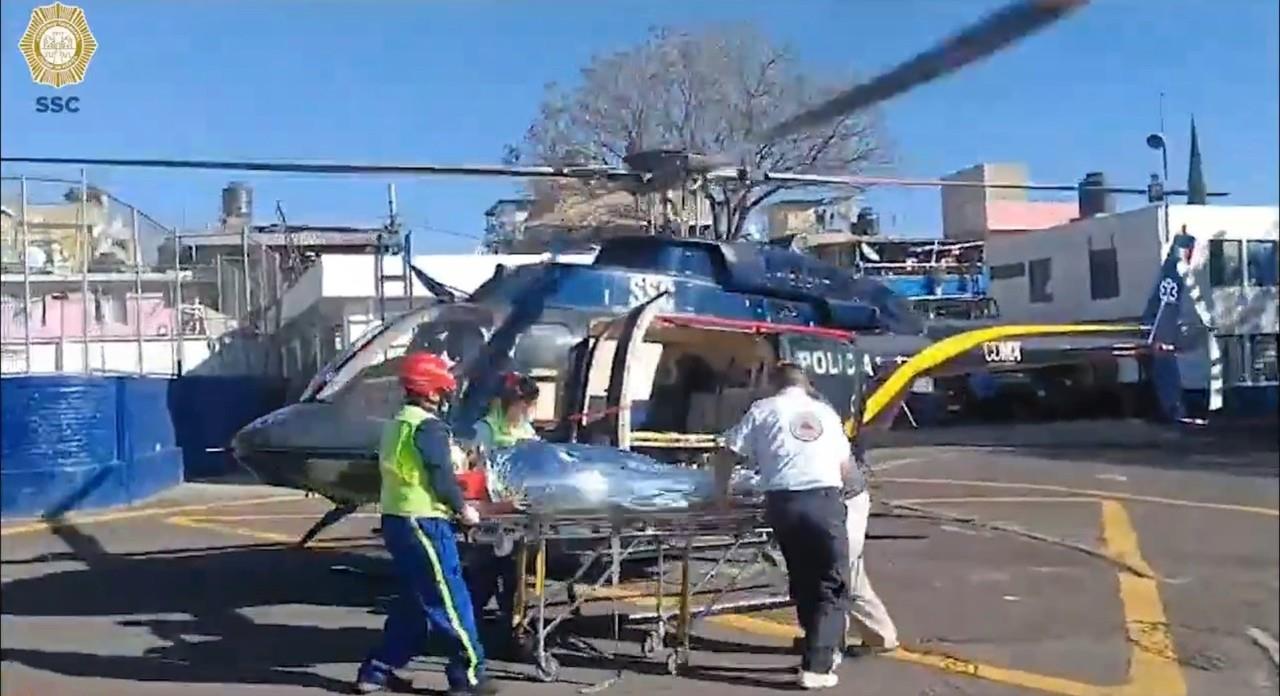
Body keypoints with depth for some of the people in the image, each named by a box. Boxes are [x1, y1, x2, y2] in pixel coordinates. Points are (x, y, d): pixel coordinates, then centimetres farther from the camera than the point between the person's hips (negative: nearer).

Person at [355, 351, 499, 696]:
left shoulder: (397, 423, 16)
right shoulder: (429, 426, -13)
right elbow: (441, 477, -18)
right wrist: (463, 508, -3)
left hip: (396, 519, 10)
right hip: (423, 523, -10)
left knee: (414, 602, 18)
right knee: (451, 600, -1)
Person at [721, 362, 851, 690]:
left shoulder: (763, 409, 13)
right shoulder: (825, 411, 20)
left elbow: (729, 451, 11)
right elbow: (844, 462, 25)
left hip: (784, 502, 0)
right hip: (825, 500, 0)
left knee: (803, 582, 17)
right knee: (831, 585, 5)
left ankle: (822, 650, 28)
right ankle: (816, 666, -3)